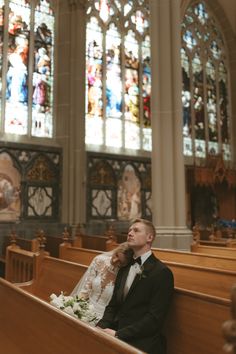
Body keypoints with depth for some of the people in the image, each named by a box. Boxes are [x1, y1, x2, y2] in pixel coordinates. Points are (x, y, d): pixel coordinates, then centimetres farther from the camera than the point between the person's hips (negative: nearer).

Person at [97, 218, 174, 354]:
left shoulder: (162, 272, -10)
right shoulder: (124, 269, 13)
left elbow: (155, 318, -15)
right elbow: (113, 305, 14)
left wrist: (118, 334, -18)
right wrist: (101, 327, -4)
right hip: (117, 336, 6)